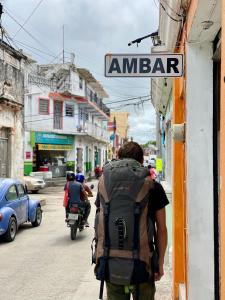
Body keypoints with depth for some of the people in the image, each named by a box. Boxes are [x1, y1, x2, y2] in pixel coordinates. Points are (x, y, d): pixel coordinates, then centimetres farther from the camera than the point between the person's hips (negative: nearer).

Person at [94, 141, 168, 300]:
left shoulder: (104, 182, 5)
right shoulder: (152, 187, -3)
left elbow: (99, 225, 8)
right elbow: (162, 230, 0)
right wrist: (160, 263, 10)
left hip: (110, 266, 3)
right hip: (141, 266, -2)